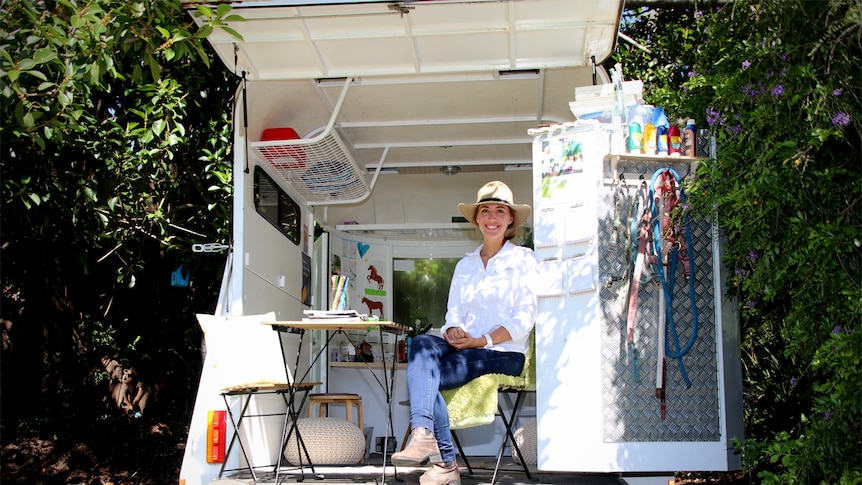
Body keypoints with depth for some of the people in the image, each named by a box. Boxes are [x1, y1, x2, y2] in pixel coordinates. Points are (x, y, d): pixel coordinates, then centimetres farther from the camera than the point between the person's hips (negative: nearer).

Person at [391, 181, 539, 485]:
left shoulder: (523, 260, 4)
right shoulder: (465, 265, 20)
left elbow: (525, 318, -6)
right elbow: (453, 315, 15)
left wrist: (480, 341, -16)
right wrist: (454, 333, -11)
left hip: (505, 354, -5)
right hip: (465, 349, 5)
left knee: (425, 374, -27)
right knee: (423, 344, -29)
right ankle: (424, 435, -38)